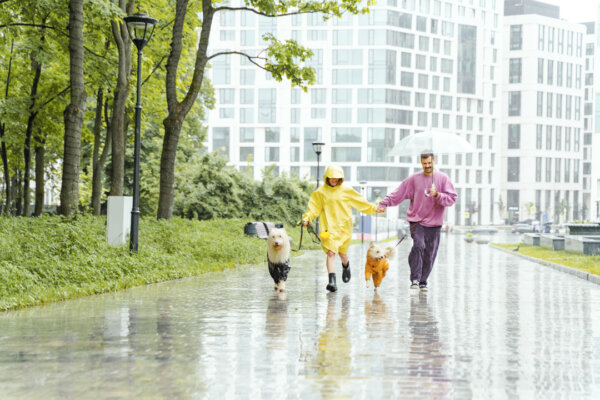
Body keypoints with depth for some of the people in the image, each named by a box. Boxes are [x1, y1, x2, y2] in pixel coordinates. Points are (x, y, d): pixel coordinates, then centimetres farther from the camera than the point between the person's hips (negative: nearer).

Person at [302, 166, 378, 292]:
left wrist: (374, 209, 9)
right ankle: (332, 281, -16)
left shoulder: (346, 190, 3)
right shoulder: (320, 192, 2)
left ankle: (346, 266, 47)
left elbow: (360, 202, 10)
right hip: (329, 227, -1)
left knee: (342, 252, 11)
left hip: (344, 227, 1)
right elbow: (314, 208, 4)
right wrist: (306, 218, -10)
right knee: (330, 253, -13)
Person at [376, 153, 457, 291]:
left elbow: (452, 198, -1)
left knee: (430, 254, 3)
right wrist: (384, 203, -1)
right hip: (416, 221, -1)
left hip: (434, 223, 1)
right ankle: (415, 279, -17)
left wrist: (437, 195, -17)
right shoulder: (414, 179, 6)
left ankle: (423, 282, 16)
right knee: (419, 246, -22)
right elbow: (398, 193, 8)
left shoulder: (443, 178, 4)